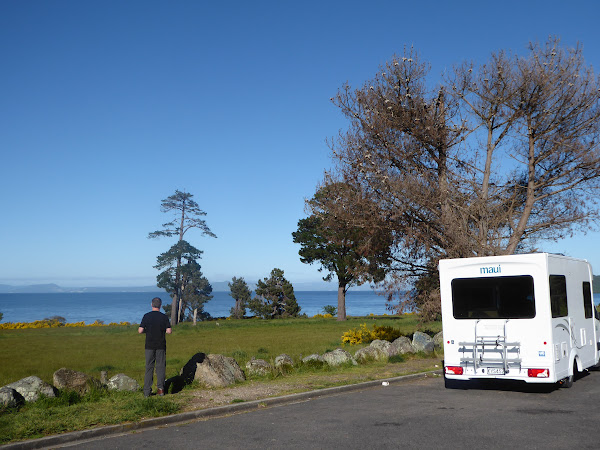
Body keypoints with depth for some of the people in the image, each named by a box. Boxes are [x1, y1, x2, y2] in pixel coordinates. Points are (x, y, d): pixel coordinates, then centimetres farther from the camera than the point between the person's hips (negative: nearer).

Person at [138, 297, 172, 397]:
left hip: (150, 345, 0)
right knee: (160, 366, 7)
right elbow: (169, 331, -7)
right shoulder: (164, 317, -4)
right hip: (161, 345, 0)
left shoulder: (146, 316, -4)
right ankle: (160, 387, 0)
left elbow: (140, 331, -8)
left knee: (149, 367, 6)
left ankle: (147, 390, 6)